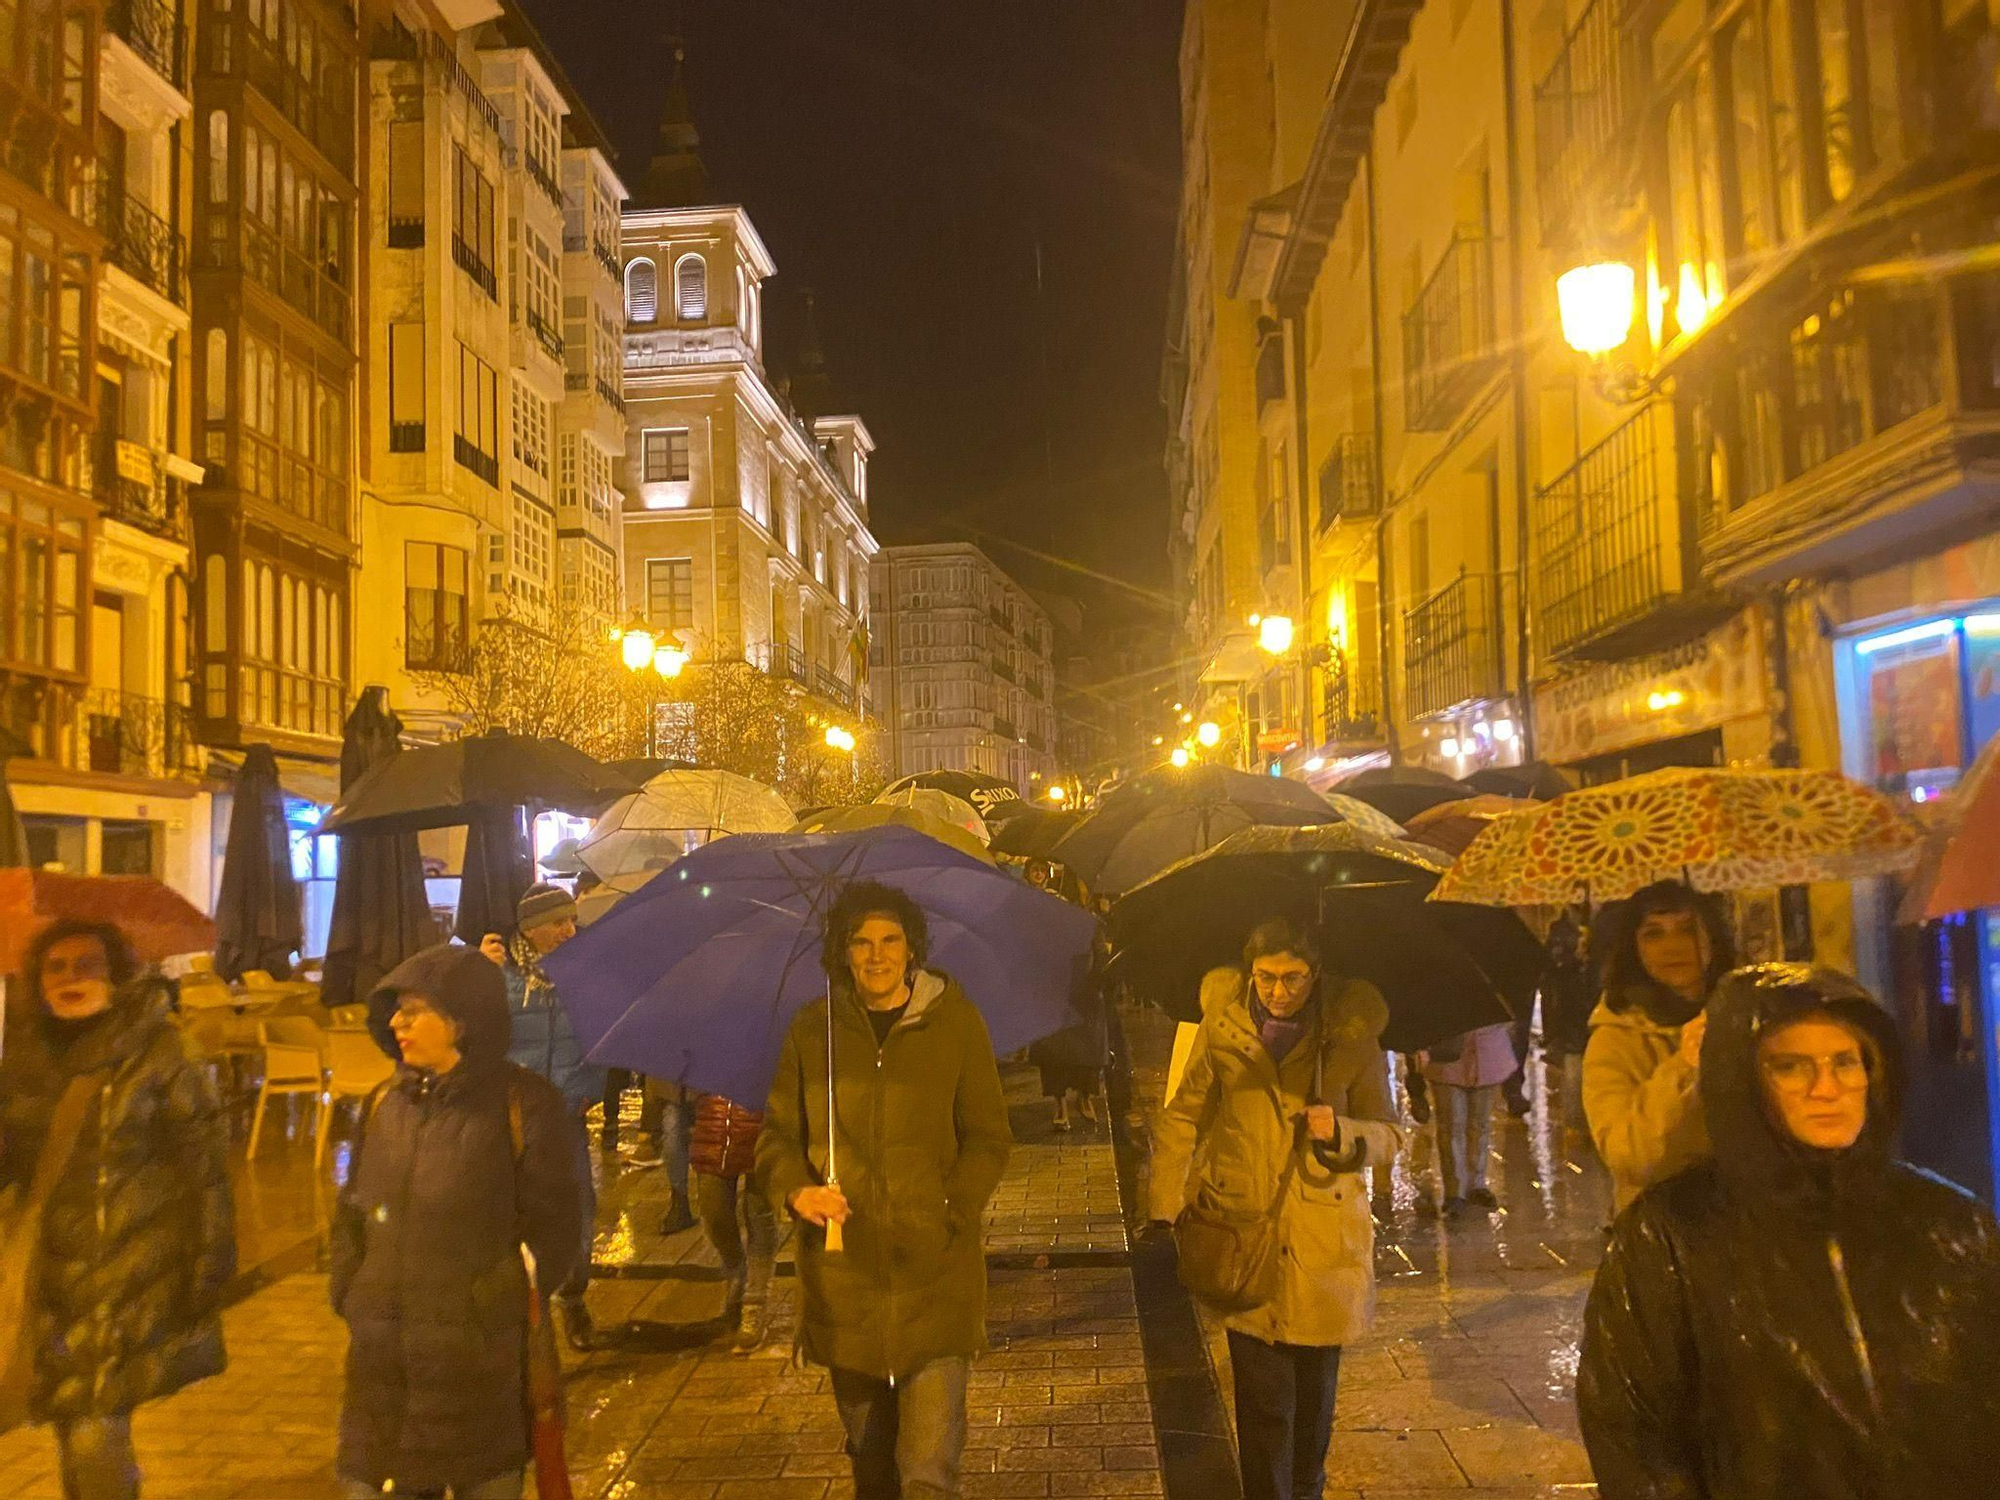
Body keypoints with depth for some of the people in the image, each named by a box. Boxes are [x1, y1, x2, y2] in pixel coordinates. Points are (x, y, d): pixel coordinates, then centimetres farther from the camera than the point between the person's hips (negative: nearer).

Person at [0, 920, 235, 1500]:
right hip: (52, 1273, 5)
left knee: (95, 1437, -10)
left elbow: (205, 1163, -7)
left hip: (132, 1275, -5)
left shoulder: (156, 1053, -7)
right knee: (72, 1439, 13)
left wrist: (208, 1265, -9)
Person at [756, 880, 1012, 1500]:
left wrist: (954, 1213, -10)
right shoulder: (812, 1030, 4)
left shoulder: (955, 1020, 0)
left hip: (935, 1275, -2)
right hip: (842, 1280, 2)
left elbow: (988, 1137, 4)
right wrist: (795, 1189, -11)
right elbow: (778, 1134, 9)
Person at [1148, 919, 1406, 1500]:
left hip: (1324, 1239, 1)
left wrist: (1340, 1132, -20)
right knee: (1264, 1398, -3)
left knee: (1315, 1387, 15)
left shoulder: (1351, 1034, -5)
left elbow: (1389, 1136, 2)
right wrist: (1165, 1210, -3)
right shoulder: (1224, 1026, -4)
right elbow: (1182, 1118, 4)